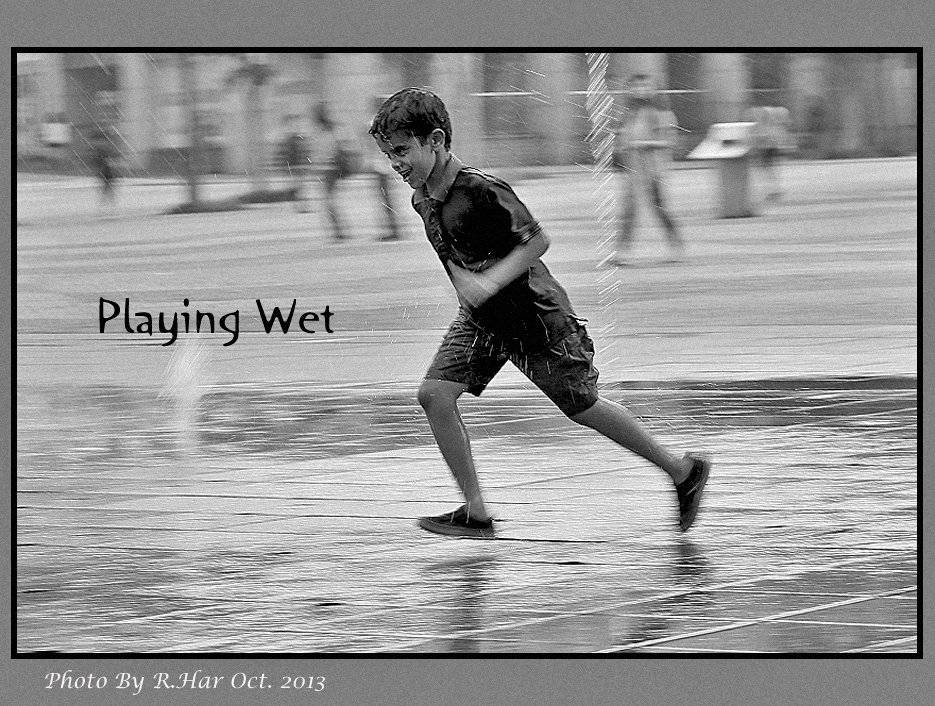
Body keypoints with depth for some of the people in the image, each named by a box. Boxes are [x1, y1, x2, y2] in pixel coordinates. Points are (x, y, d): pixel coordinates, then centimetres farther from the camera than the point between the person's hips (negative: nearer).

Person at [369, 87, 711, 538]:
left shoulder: (481, 192, -28)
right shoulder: (422, 199, -2)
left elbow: (537, 240, -23)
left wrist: (490, 281, -32)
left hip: (535, 316, -7)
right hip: (480, 321, 7)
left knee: (582, 407, 5)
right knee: (434, 394, -9)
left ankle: (684, 472, 24)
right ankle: (476, 514, -3)